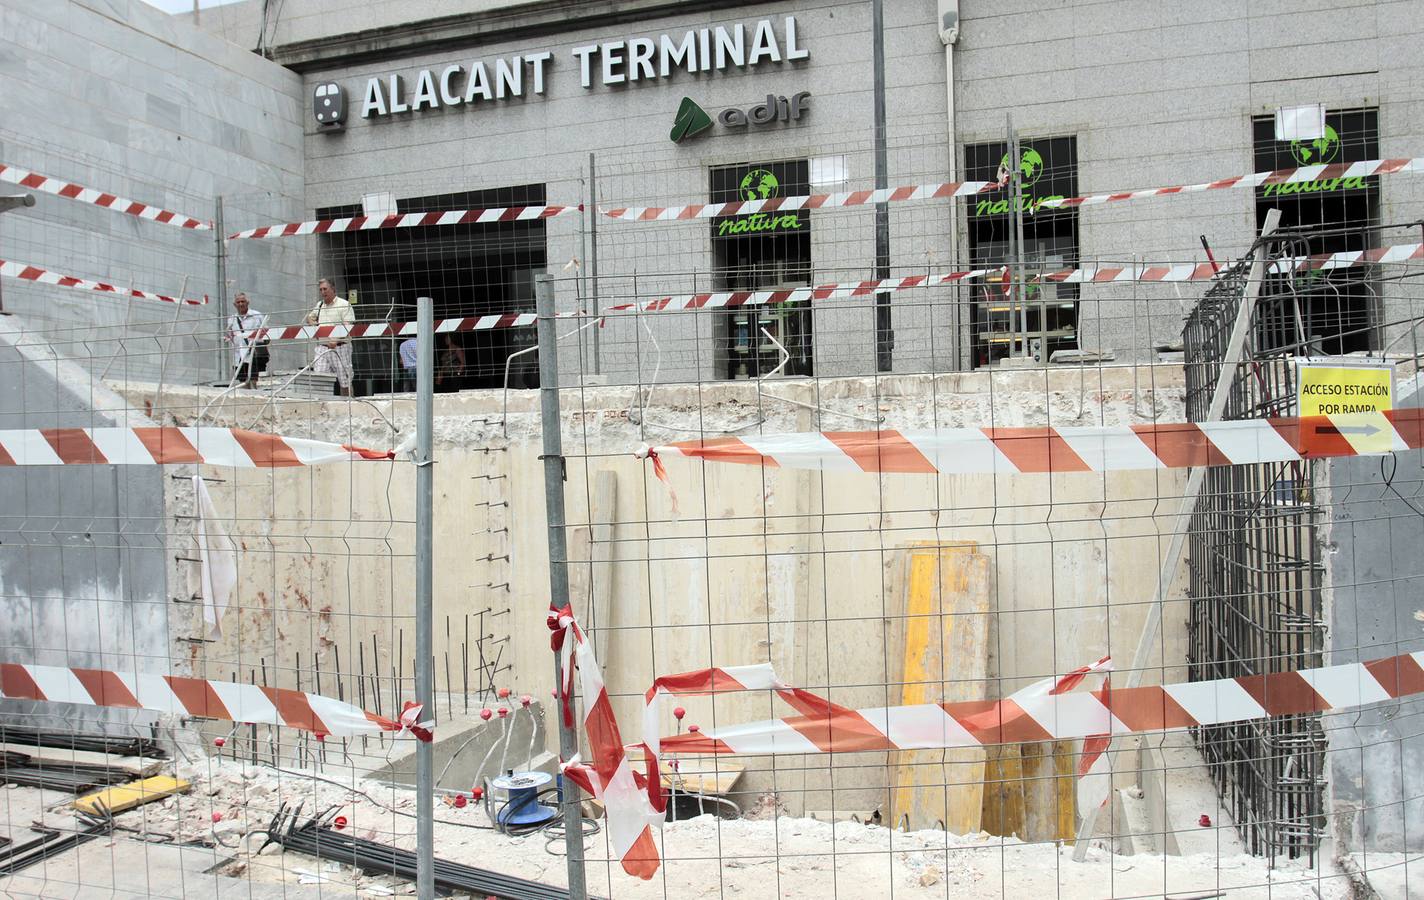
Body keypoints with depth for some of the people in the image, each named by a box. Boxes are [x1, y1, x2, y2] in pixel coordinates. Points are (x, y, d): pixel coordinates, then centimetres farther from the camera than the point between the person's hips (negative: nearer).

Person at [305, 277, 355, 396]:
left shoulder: (344, 305, -4)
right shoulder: (319, 305, 17)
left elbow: (348, 328, -14)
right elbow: (309, 317, 35)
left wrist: (336, 340, -29)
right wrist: (313, 324, 10)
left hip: (340, 347, -5)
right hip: (322, 348, 6)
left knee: (345, 382, 0)